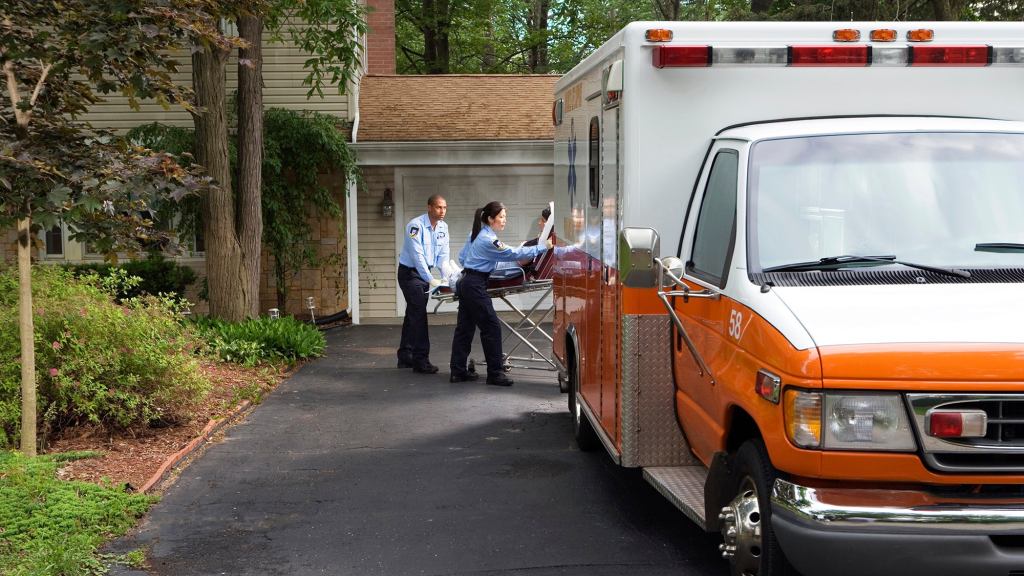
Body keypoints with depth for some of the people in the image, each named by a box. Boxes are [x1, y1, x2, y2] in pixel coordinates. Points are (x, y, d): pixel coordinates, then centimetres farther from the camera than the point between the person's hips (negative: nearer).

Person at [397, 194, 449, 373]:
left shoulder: (443, 227, 1)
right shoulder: (416, 225, -21)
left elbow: (443, 255, 3)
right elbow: (417, 256, -26)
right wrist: (431, 280, -29)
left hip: (424, 272, 7)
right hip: (410, 272, -7)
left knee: (413, 314, 14)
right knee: (419, 314, -11)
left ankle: (405, 357, 23)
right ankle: (421, 360, -9)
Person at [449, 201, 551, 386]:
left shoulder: (477, 234, 13)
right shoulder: (488, 240, -17)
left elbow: (462, 257, 20)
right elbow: (513, 254, -18)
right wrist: (543, 247, -16)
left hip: (466, 284, 10)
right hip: (475, 286, -10)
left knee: (464, 328, 10)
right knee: (491, 327, -7)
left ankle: (458, 371, 13)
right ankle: (495, 373, -5)